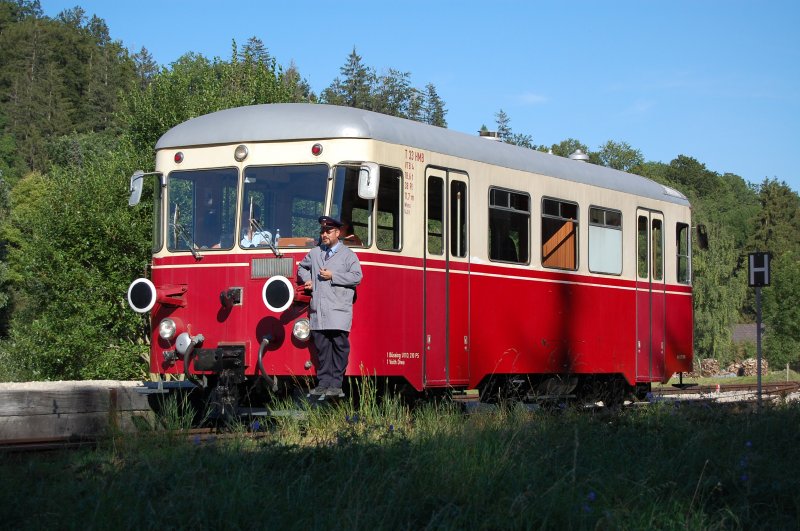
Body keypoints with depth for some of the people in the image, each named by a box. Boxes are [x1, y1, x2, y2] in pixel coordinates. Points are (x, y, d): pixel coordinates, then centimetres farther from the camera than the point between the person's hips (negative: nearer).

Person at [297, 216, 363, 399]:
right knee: (321, 347, 3)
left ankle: (336, 384, -3)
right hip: (318, 311, 4)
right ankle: (323, 382, 6)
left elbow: (356, 277, -6)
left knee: (339, 346, -6)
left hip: (339, 310, -4)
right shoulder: (314, 254, 20)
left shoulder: (348, 255, 5)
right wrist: (306, 280, 13)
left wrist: (332, 276, -9)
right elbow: (302, 268, 35)